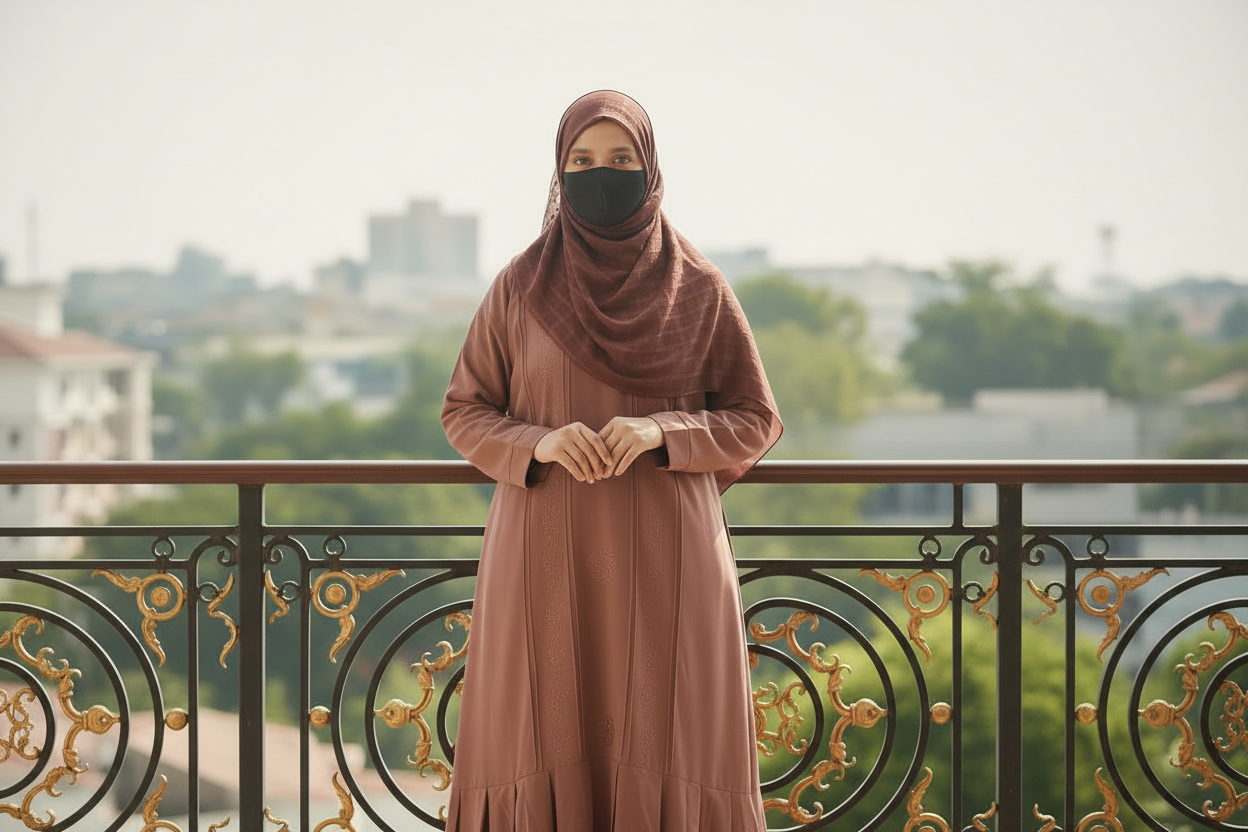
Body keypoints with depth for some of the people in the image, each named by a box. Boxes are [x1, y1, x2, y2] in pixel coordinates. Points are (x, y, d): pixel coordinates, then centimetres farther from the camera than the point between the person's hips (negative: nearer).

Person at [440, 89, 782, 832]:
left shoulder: (700, 289, 2)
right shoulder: (522, 286, 3)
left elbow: (755, 421, 4)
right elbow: (464, 413, 8)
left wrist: (662, 432, -15)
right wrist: (538, 443, -13)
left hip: (664, 557, 0)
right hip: (547, 558, 1)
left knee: (664, 750, -1)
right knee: (549, 749, 0)